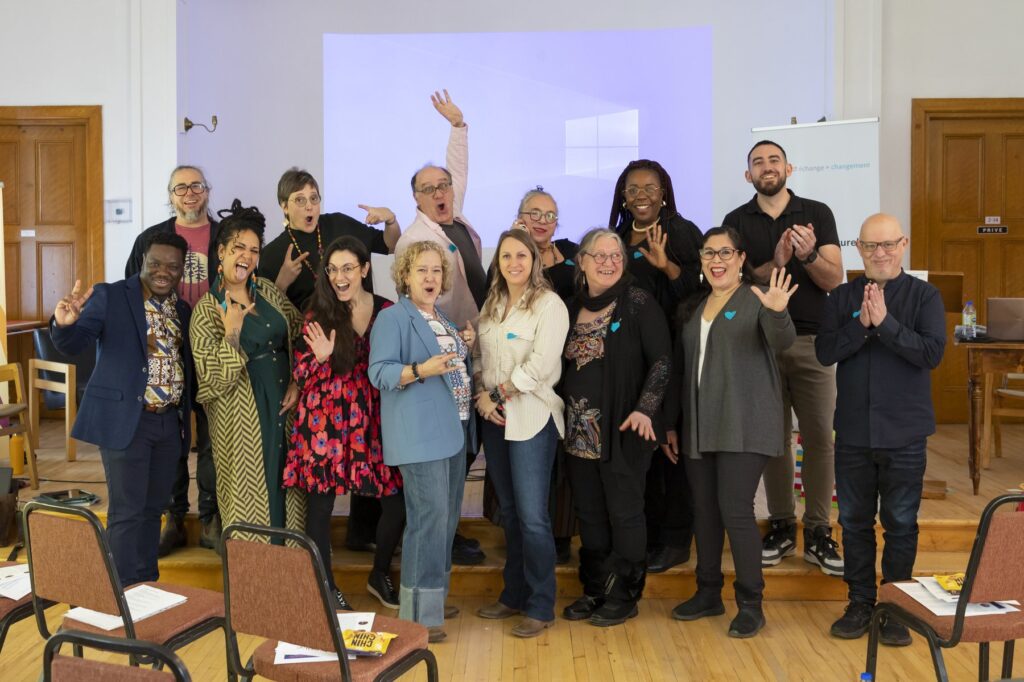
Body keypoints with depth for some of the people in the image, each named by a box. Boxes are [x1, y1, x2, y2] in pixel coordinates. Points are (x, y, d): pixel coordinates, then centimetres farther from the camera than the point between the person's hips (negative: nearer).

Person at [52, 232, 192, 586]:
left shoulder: (182, 310, 11)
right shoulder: (109, 296, -6)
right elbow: (72, 345, -16)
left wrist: (186, 417, 1)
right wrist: (64, 324, -39)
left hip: (170, 424, 6)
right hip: (126, 420, -5)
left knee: (153, 509, 15)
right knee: (127, 512, 0)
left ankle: (150, 586, 28)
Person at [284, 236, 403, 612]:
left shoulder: (387, 311, 2)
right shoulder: (317, 314, -2)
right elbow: (300, 376, -2)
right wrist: (320, 357, -20)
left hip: (373, 421, 2)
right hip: (325, 422, -2)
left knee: (397, 499, 2)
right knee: (320, 503, 5)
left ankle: (380, 575, 28)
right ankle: (326, 585, 26)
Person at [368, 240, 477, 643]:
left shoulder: (441, 317, 17)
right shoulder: (392, 317, -8)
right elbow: (379, 372, -16)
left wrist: (465, 348, 10)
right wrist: (421, 370, -29)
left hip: (453, 430, 9)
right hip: (420, 434, -9)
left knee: (447, 517, 14)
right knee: (428, 517, -9)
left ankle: (434, 599, 27)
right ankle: (418, 615, 1)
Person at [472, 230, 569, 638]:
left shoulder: (549, 304, -7)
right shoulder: (492, 305, 14)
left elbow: (541, 364, -16)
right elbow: (479, 356, 12)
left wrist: (498, 393, -10)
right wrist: (482, 395, -5)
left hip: (532, 418, -6)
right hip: (494, 419, 7)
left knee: (532, 516, -5)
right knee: (509, 511, 14)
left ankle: (540, 607, 9)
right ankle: (514, 595, 27)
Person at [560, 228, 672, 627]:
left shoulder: (638, 304, -7)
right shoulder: (573, 309, 10)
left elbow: (662, 361, -10)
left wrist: (645, 408, -19)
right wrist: (564, 418, 8)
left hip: (623, 429, -5)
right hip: (580, 430, 6)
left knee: (624, 512, 4)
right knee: (589, 514, 13)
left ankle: (624, 595, 18)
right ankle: (594, 591, 26)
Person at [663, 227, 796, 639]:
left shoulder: (756, 301, -2)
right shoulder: (692, 308, 14)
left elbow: (782, 341, -21)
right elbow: (679, 369, 16)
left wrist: (777, 313, -42)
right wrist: (671, 424, 14)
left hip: (743, 427, -6)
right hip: (699, 427, 6)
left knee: (735, 509, -9)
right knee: (704, 509, 10)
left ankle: (751, 604, 6)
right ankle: (708, 594, 25)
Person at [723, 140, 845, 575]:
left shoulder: (817, 213, 5)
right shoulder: (737, 222, 7)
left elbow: (834, 280, -1)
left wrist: (807, 255, -20)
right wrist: (774, 263, -19)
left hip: (811, 340, 0)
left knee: (819, 438, -1)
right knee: (773, 437, 7)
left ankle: (818, 533, 9)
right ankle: (781, 526, 18)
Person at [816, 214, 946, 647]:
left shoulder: (924, 295, -3)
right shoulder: (842, 297, 3)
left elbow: (932, 353, -14)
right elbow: (825, 352, -6)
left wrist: (885, 322, -21)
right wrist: (861, 323, -18)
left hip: (905, 433, -2)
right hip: (853, 432, 2)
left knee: (900, 523, 8)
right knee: (854, 521, 12)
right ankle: (860, 603, 26)